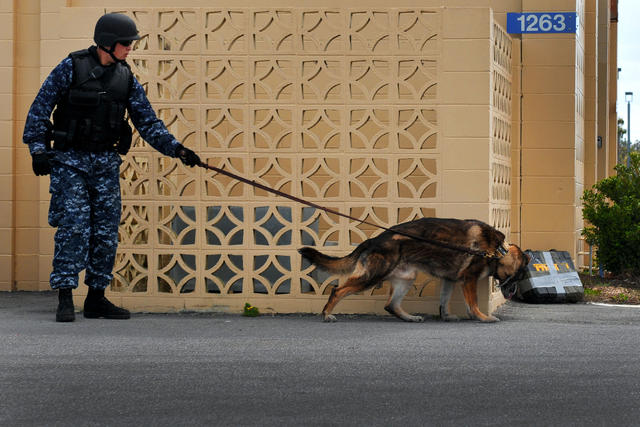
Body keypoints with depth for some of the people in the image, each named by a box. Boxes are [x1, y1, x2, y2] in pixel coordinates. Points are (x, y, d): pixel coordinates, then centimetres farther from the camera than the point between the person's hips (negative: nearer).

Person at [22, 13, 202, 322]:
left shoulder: (126, 78, 6)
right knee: (73, 227, -12)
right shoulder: (71, 67, -7)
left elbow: (147, 122, 6)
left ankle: (96, 299, 14)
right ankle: (65, 299, -8)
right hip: (70, 160, -5)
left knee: (107, 232, 4)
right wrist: (38, 149, -12)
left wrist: (175, 149, -6)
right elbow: (39, 109, -4)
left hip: (107, 163, 5)